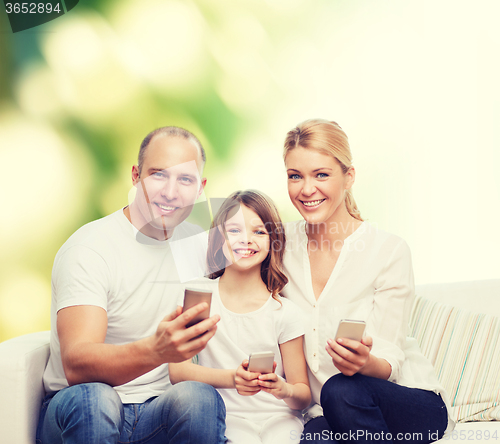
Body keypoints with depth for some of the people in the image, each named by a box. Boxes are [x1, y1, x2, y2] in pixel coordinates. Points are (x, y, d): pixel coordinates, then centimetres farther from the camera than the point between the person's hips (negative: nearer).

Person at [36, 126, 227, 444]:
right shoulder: (89, 249, -13)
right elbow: (75, 364, -26)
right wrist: (155, 350, -45)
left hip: (159, 412, 3)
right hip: (79, 416, -3)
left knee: (200, 397, -29)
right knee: (93, 398, -36)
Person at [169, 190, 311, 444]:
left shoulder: (284, 312, 1)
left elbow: (303, 396, 3)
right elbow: (177, 370, -7)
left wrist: (285, 390, -21)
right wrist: (232, 378, -23)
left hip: (278, 418, 1)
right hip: (227, 417, -1)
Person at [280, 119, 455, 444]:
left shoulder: (390, 251, -11)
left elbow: (389, 363, -12)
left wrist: (366, 362, -34)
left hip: (409, 402, -1)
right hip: (323, 413, 1)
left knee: (342, 391, -34)